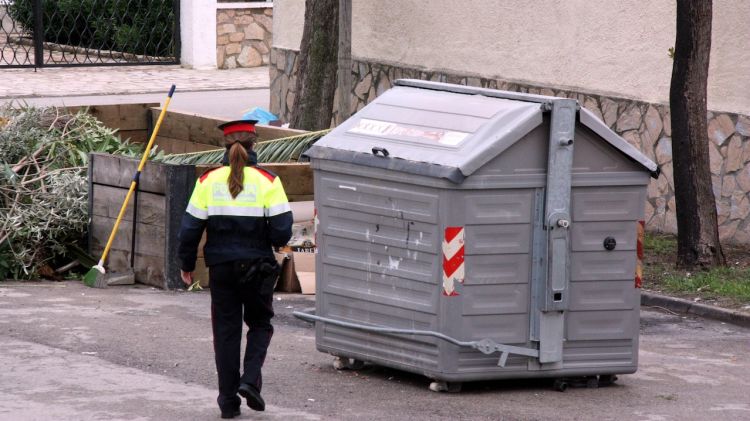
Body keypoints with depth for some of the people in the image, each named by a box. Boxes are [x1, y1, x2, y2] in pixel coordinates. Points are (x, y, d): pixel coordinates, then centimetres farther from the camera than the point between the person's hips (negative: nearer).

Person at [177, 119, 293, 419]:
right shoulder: (267, 182, -8)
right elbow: (281, 231, -11)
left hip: (221, 267, 1)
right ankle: (250, 380, -6)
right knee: (260, 324, 16)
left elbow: (190, 228, -2)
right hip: (257, 267, -1)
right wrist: (273, 242, 12)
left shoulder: (208, 181, -2)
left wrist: (186, 264, 11)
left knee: (226, 330, 9)